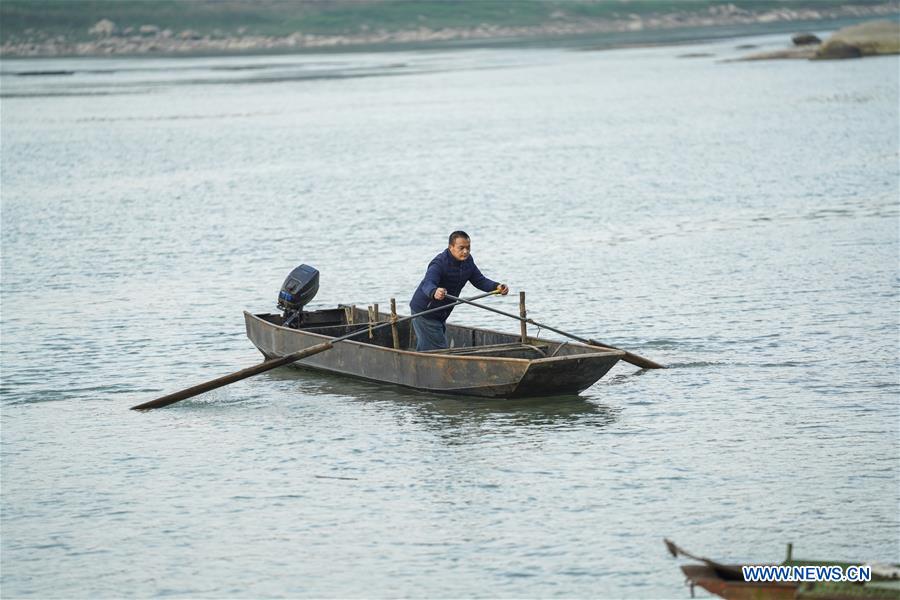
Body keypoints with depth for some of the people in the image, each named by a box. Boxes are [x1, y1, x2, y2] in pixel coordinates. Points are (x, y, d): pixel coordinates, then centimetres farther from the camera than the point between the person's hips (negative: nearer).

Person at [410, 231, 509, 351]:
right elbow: (427, 284, -43)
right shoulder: (440, 263, -27)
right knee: (438, 351, -12)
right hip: (424, 312, -8)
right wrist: (434, 292, -68)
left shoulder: (467, 261, -2)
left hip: (440, 315, 8)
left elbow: (479, 280, 1)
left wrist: (496, 287, -19)